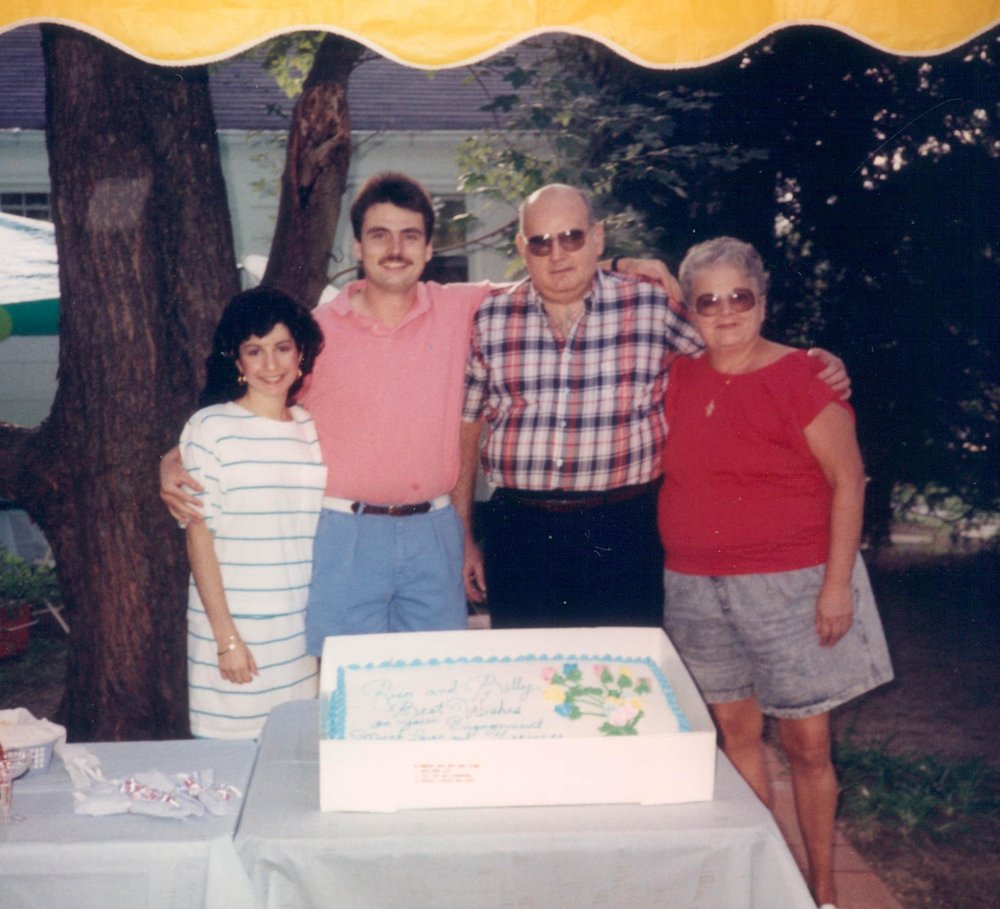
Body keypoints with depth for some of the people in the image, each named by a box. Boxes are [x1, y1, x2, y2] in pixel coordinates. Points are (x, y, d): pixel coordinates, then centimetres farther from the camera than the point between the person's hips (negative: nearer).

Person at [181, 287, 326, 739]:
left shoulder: (314, 429, 8)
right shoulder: (211, 428, -5)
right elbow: (199, 536, -5)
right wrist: (225, 636, -9)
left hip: (303, 628, 4)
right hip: (235, 625, -4)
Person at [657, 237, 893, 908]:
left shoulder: (802, 376, -9)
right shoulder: (679, 378, 4)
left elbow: (848, 479, -8)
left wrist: (838, 583, -13)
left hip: (790, 586, -4)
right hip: (696, 588, 5)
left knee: (807, 743, 4)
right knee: (736, 732, 12)